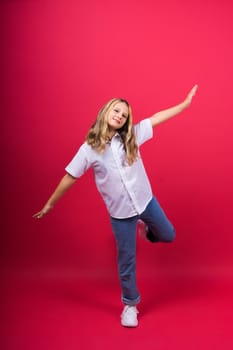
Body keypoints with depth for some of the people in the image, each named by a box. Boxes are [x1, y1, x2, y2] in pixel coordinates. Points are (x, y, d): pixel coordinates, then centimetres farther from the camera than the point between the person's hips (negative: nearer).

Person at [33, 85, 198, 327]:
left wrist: (186, 103, 4)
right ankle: (130, 304, 30)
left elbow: (158, 117, 2)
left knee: (168, 235, 20)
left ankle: (145, 228, 51)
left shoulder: (132, 136, -2)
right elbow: (70, 177, -3)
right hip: (119, 212, -3)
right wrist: (50, 204, 2)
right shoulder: (89, 148, -9)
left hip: (146, 200, 3)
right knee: (126, 260, 8)